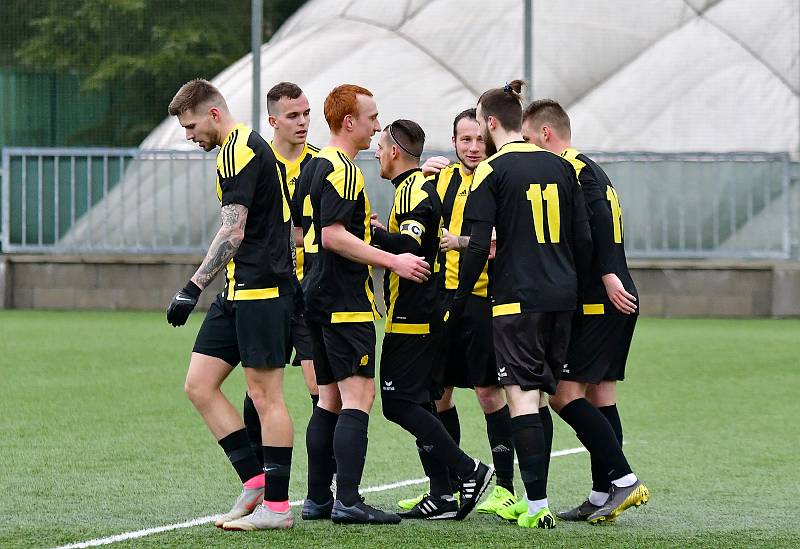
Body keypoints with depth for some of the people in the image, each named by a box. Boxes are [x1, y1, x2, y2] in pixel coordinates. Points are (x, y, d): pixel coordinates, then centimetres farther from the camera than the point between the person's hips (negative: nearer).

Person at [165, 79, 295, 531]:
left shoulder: (239, 150, -13)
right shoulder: (247, 146, 19)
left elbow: (233, 231, -20)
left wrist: (194, 287, -21)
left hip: (261, 288, -10)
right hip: (239, 291, 10)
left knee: (265, 395, -6)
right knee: (199, 384, 6)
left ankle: (276, 506, -2)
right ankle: (255, 481, 9)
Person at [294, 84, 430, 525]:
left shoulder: (314, 167, 16)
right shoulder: (341, 170, -14)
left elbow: (302, 232, 21)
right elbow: (334, 237, -21)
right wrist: (391, 260, -19)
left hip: (317, 292, 10)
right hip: (345, 302, -10)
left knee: (330, 399, 12)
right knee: (358, 397, -11)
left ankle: (318, 499, 12)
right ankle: (348, 501, -16)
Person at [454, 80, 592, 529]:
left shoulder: (492, 171, -6)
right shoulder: (560, 166, 10)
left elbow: (478, 246, -10)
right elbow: (583, 238, 10)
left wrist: (459, 301, -2)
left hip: (517, 297, -6)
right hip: (562, 296, 6)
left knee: (523, 394, -7)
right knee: (540, 394, 13)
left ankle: (537, 505, -15)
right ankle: (535, 500, 13)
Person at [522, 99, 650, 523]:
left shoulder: (573, 169, -8)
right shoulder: (589, 170, 22)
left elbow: (599, 219, -23)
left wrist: (608, 276, -29)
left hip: (597, 301, -10)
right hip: (618, 300, 10)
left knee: (565, 393, -10)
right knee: (599, 396, 10)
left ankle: (623, 480, -14)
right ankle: (603, 496, 9)